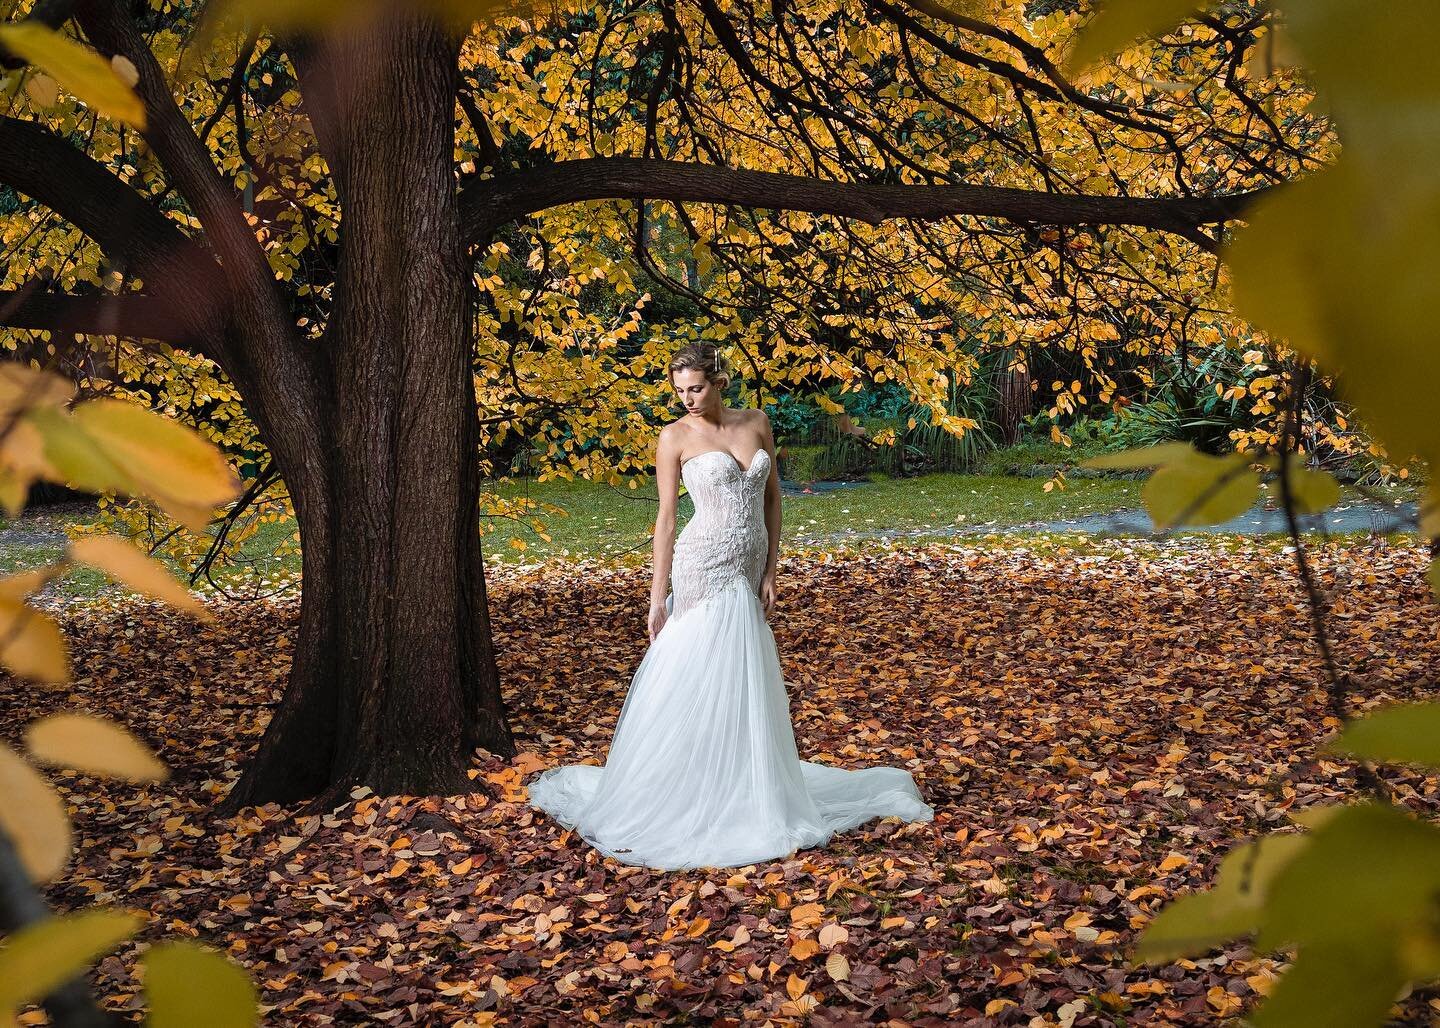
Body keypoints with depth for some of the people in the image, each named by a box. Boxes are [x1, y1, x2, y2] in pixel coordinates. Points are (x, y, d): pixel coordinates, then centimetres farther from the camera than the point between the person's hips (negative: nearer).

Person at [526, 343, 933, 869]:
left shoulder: (757, 423, 6)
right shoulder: (675, 437, -4)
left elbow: (772, 499, 10)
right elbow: (665, 517, -4)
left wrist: (769, 573, 4)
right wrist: (657, 596, -7)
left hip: (747, 573, 5)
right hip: (703, 570, -5)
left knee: (745, 685, 11)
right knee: (705, 683, -4)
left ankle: (748, 795, 23)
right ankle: (698, 803, 7)